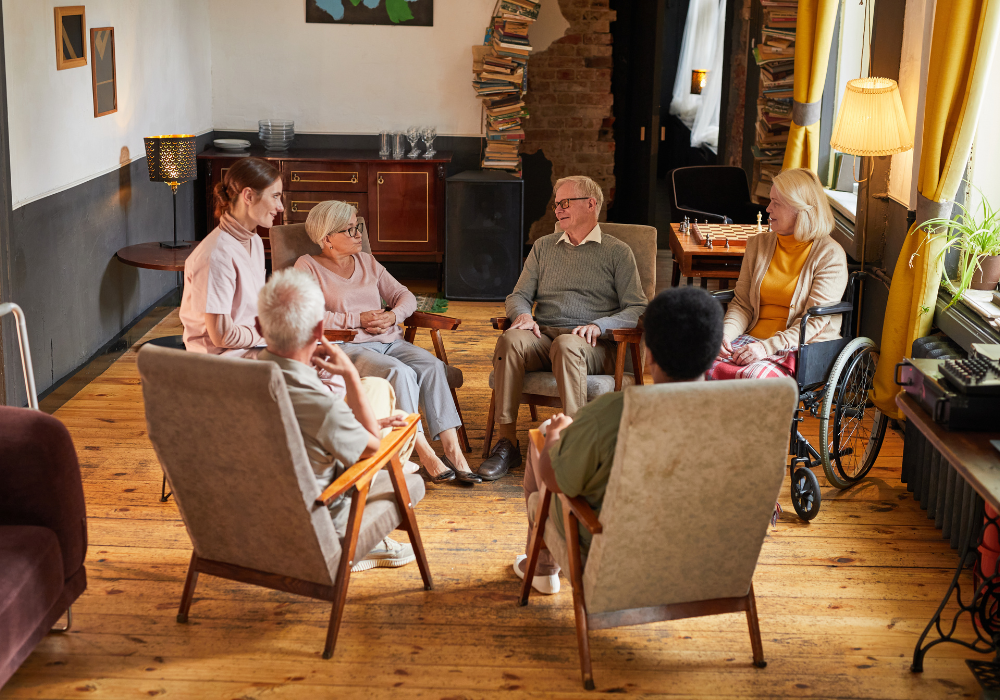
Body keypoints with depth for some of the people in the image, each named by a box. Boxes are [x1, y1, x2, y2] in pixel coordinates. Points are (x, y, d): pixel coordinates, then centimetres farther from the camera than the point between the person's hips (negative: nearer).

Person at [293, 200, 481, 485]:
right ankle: (424, 453, -31)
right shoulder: (308, 266, 4)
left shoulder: (367, 261, 22)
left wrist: (393, 316, -4)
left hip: (389, 341, 6)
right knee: (400, 372, -33)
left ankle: (453, 451, -29)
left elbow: (405, 296, 20)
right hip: (347, 347, -5)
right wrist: (359, 319, -11)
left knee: (432, 366, -24)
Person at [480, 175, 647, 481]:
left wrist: (599, 325, -14)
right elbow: (519, 295, 21)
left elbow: (637, 309, 3)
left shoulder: (617, 252, 12)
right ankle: (507, 442, -31)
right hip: (543, 337, 3)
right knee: (511, 340, -32)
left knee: (567, 345, -39)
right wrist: (522, 315, -4)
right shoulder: (543, 247, 24)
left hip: (593, 345, -3)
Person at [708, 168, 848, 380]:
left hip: (801, 348, -4)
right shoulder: (758, 244, 15)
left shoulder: (830, 255, -3)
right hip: (752, 339, 5)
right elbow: (742, 303, 14)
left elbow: (816, 320, -10)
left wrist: (768, 347, -22)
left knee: (753, 375, -37)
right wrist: (726, 332, -8)